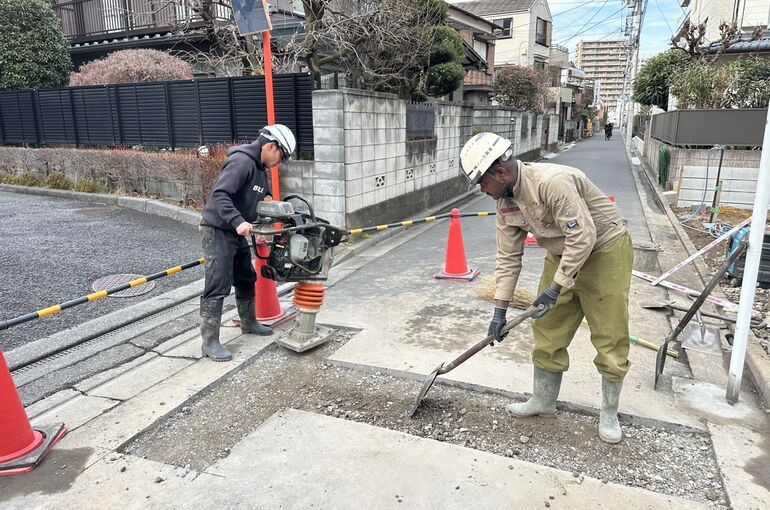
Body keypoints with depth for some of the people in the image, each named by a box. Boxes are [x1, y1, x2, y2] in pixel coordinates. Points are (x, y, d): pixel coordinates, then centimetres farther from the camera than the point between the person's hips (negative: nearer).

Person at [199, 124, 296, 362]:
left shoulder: (262, 170, 12)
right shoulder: (241, 161, -20)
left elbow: (264, 201, 17)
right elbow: (219, 194, -29)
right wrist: (238, 222, -38)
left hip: (237, 233, 10)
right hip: (217, 231, -10)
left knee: (246, 279, 20)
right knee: (217, 287, -9)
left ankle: (249, 322, 38)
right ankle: (210, 342, -2)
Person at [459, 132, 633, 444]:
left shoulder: (552, 181, -31)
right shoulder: (505, 200, -5)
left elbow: (583, 237, -30)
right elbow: (508, 257, 0)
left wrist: (555, 289, -24)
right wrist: (499, 310, -1)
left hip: (604, 251, -7)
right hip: (562, 255, 8)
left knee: (610, 338, -1)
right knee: (547, 330, 9)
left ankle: (609, 413, 19)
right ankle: (543, 400, 26)